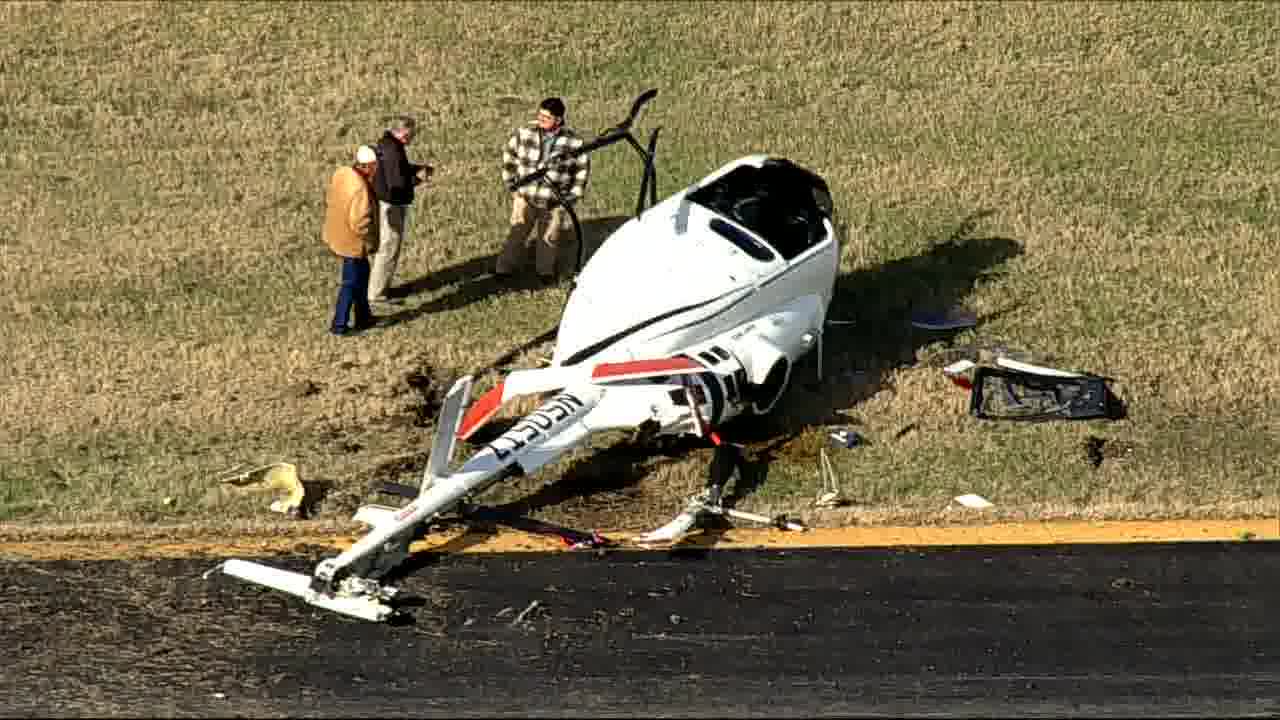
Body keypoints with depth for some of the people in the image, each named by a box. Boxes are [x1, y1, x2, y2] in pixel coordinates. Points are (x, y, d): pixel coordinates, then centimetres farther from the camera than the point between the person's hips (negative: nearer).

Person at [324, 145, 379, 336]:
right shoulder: (360, 188, -31)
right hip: (352, 242, -9)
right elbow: (360, 223, -31)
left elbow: (330, 202, 8)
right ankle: (339, 325, 18)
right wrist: (371, 241, -14)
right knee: (351, 283, 8)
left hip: (336, 234, 9)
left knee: (362, 272, 25)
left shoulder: (342, 173, -5)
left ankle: (363, 317, 35)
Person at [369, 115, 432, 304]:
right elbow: (398, 184, -29)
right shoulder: (393, 152, -27)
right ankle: (377, 293, 7)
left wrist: (419, 168, 8)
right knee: (389, 250, 0)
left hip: (384, 202, 10)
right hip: (392, 207, -10)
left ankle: (379, 286, 33)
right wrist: (418, 178, -13)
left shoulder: (386, 144, 5)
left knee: (383, 247, 22)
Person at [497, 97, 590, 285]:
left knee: (551, 238, 14)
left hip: (555, 203, 0)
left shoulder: (573, 141, -14)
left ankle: (545, 271, 35)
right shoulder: (525, 132, -11)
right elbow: (509, 154, 6)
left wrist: (574, 195, 0)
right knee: (517, 234, 6)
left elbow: (583, 168, 2)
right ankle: (504, 269, 20)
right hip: (526, 198, 0)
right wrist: (510, 183, 6)